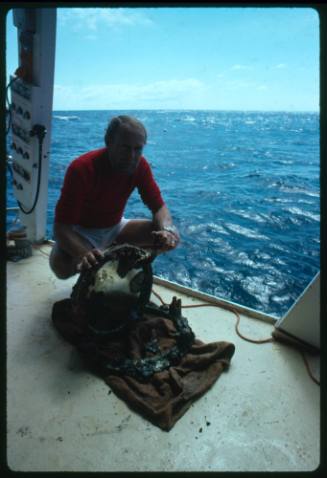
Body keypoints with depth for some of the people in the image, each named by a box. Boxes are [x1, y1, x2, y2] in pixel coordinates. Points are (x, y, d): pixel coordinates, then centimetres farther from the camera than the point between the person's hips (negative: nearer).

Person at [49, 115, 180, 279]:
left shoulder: (140, 165, -15)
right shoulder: (82, 169, -30)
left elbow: (159, 206, -11)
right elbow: (61, 227, -32)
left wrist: (166, 230, -35)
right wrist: (84, 253, -53)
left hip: (114, 228, 4)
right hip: (82, 231, -4)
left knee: (171, 236, -15)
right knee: (61, 265, -36)